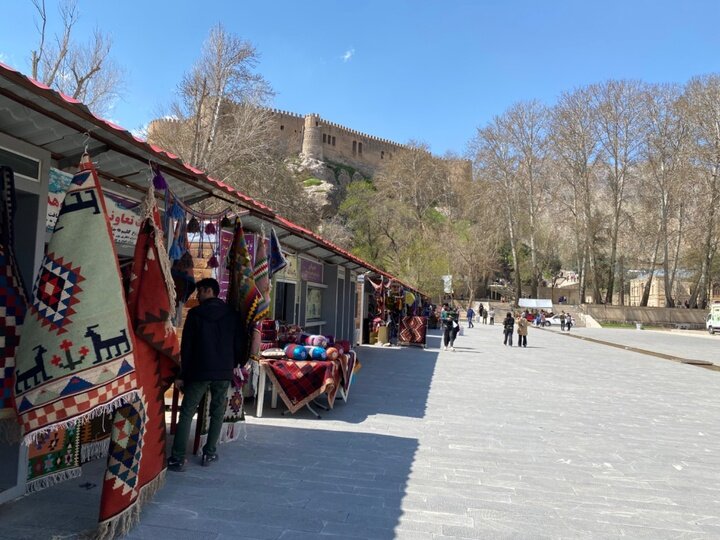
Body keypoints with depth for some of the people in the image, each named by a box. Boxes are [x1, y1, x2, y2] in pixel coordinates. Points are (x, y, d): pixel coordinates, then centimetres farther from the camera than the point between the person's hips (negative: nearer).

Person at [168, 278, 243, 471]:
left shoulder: (195, 314, -3)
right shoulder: (232, 314, 5)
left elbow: (186, 346, -3)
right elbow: (239, 344, 6)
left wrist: (182, 375, 2)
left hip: (199, 371, -3)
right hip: (224, 372, 3)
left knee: (186, 413, 3)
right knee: (217, 413, 13)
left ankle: (177, 459, 0)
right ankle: (210, 453, 15)